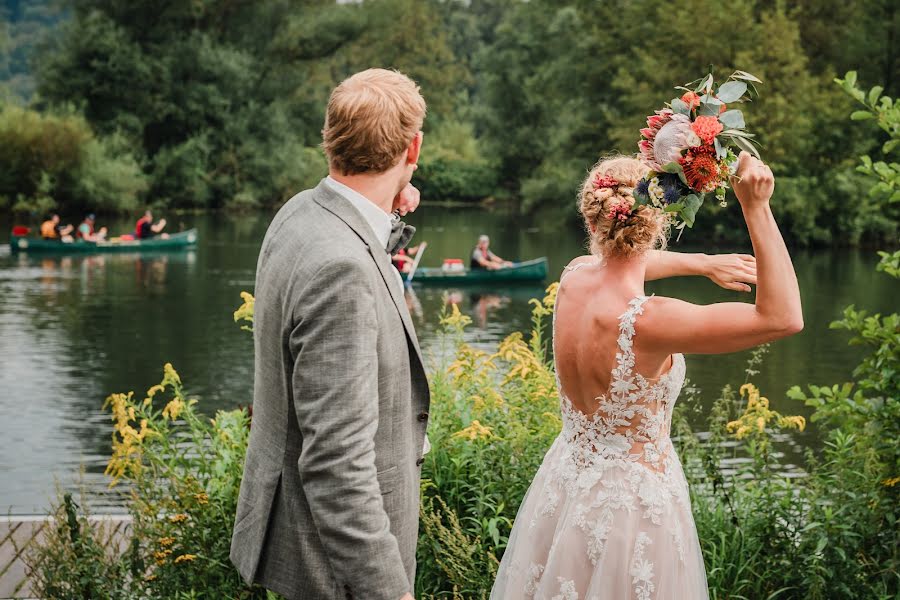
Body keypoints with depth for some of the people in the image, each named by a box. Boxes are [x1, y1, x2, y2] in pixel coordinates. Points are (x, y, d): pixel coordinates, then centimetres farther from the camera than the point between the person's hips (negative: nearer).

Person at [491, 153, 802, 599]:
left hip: (566, 484, 7)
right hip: (634, 503, -7)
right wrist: (756, 209, -31)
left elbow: (617, 265, 17)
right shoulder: (645, 321, -31)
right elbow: (782, 318, -31)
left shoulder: (574, 278, -10)